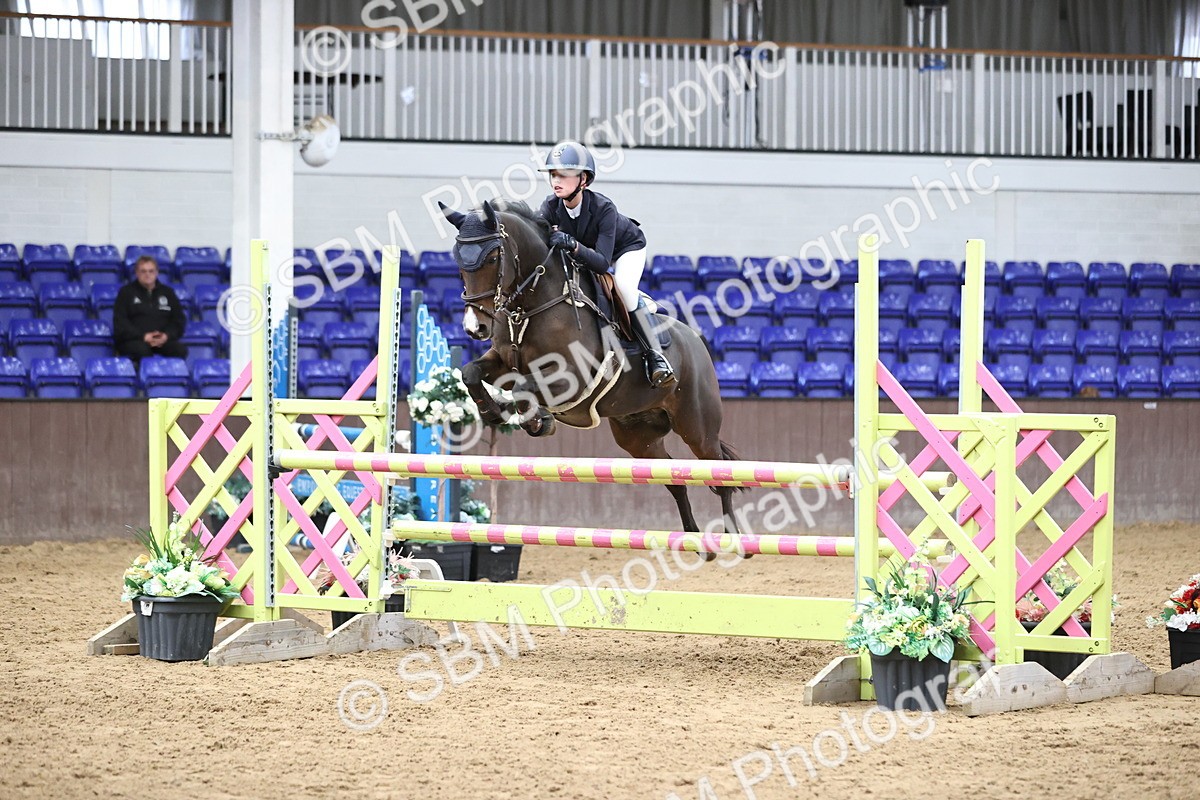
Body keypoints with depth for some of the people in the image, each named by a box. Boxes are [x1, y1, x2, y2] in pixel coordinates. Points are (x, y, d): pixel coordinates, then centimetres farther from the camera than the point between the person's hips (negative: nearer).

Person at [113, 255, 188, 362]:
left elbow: (178, 319, 15)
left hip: (163, 339, 3)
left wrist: (167, 336, -8)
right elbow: (120, 321, -1)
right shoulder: (126, 292, 8)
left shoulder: (167, 292, 17)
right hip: (133, 339, -3)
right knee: (142, 351, -39)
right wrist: (143, 336, -15)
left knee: (180, 350, -28)